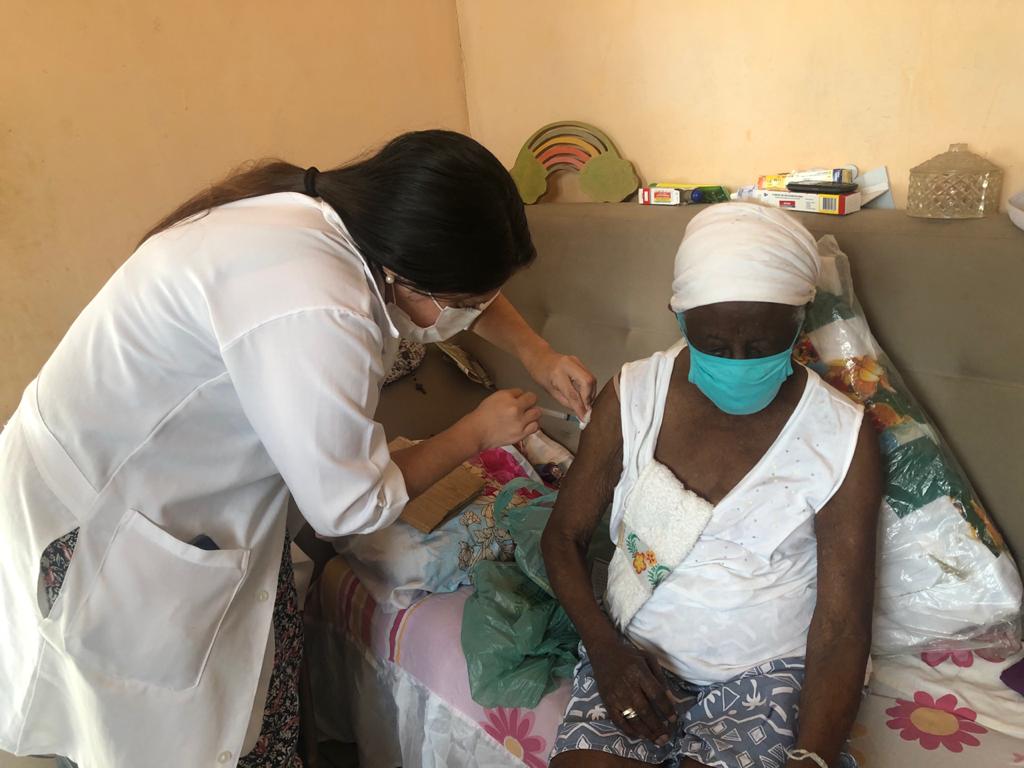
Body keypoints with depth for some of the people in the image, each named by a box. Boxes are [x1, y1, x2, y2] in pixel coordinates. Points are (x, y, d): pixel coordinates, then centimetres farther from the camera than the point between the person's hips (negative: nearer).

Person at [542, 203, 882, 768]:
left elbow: (842, 625, -9)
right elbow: (563, 535, 2)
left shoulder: (843, 440, -11)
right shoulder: (630, 398, -7)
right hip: (634, 658, 2)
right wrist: (604, 647, -13)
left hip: (766, 675, -1)